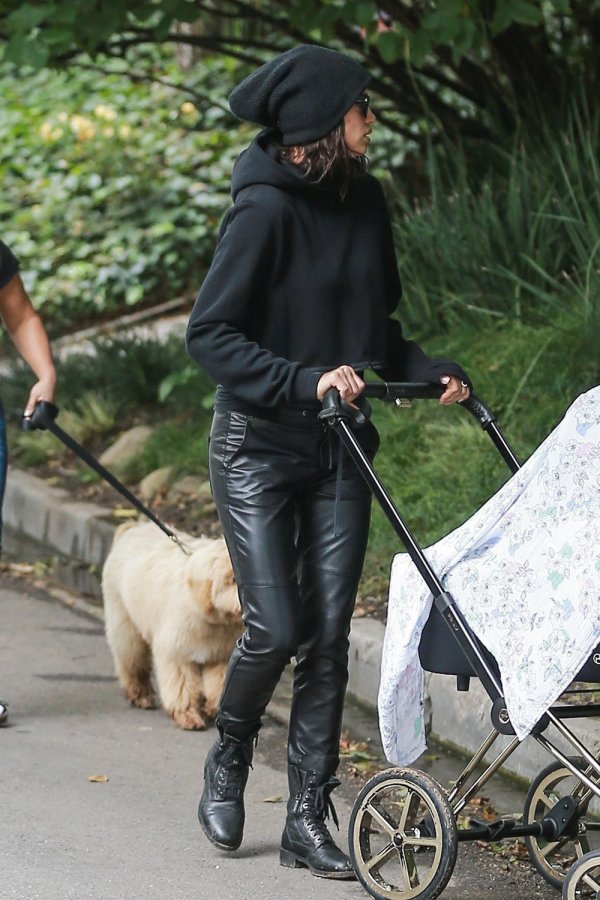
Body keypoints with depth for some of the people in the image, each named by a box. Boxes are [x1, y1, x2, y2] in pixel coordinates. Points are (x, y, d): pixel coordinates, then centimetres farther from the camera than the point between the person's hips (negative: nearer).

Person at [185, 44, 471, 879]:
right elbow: (209, 333, -16)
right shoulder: (266, 209, -15)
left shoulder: (364, 200, 5)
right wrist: (305, 381, -25)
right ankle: (228, 763, 20)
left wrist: (431, 370, 0)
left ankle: (309, 817, 9)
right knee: (275, 627, -9)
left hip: (339, 449, 6)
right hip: (260, 444, -6)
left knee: (328, 634, 2)